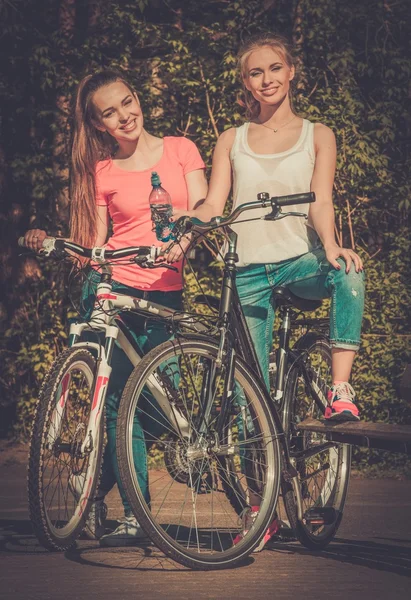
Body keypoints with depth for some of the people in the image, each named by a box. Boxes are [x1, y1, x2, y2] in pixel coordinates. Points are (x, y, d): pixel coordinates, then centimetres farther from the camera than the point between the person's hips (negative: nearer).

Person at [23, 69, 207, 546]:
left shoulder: (180, 149, 9)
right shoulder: (103, 172, 7)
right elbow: (93, 244, 4)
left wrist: (183, 236, -20)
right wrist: (48, 242, -13)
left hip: (165, 293, 1)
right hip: (112, 290, -1)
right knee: (121, 403, -8)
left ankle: (97, 492, 19)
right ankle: (135, 513, -1)